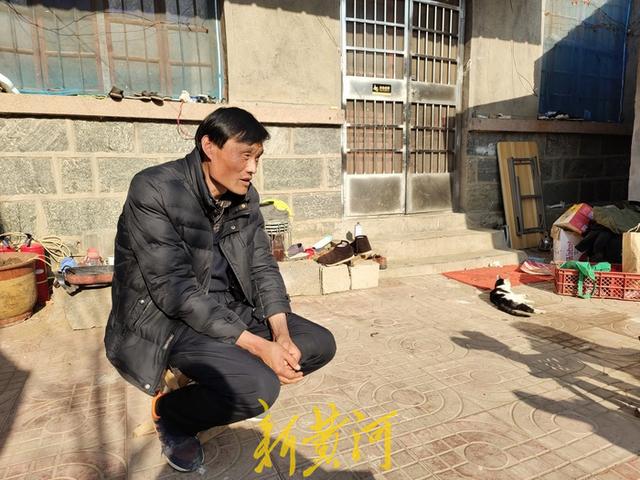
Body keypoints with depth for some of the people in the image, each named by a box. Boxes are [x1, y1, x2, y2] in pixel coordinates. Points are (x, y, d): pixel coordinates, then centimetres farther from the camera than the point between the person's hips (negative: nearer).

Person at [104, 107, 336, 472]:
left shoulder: (245, 197, 0)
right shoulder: (154, 191, -21)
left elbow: (263, 267, 1)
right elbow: (176, 292, -26)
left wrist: (282, 334, -15)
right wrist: (257, 346, -27)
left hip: (229, 308, 7)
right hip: (166, 319, -7)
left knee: (320, 344, -2)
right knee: (259, 387, -28)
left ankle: (214, 382, 14)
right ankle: (170, 412, 4)